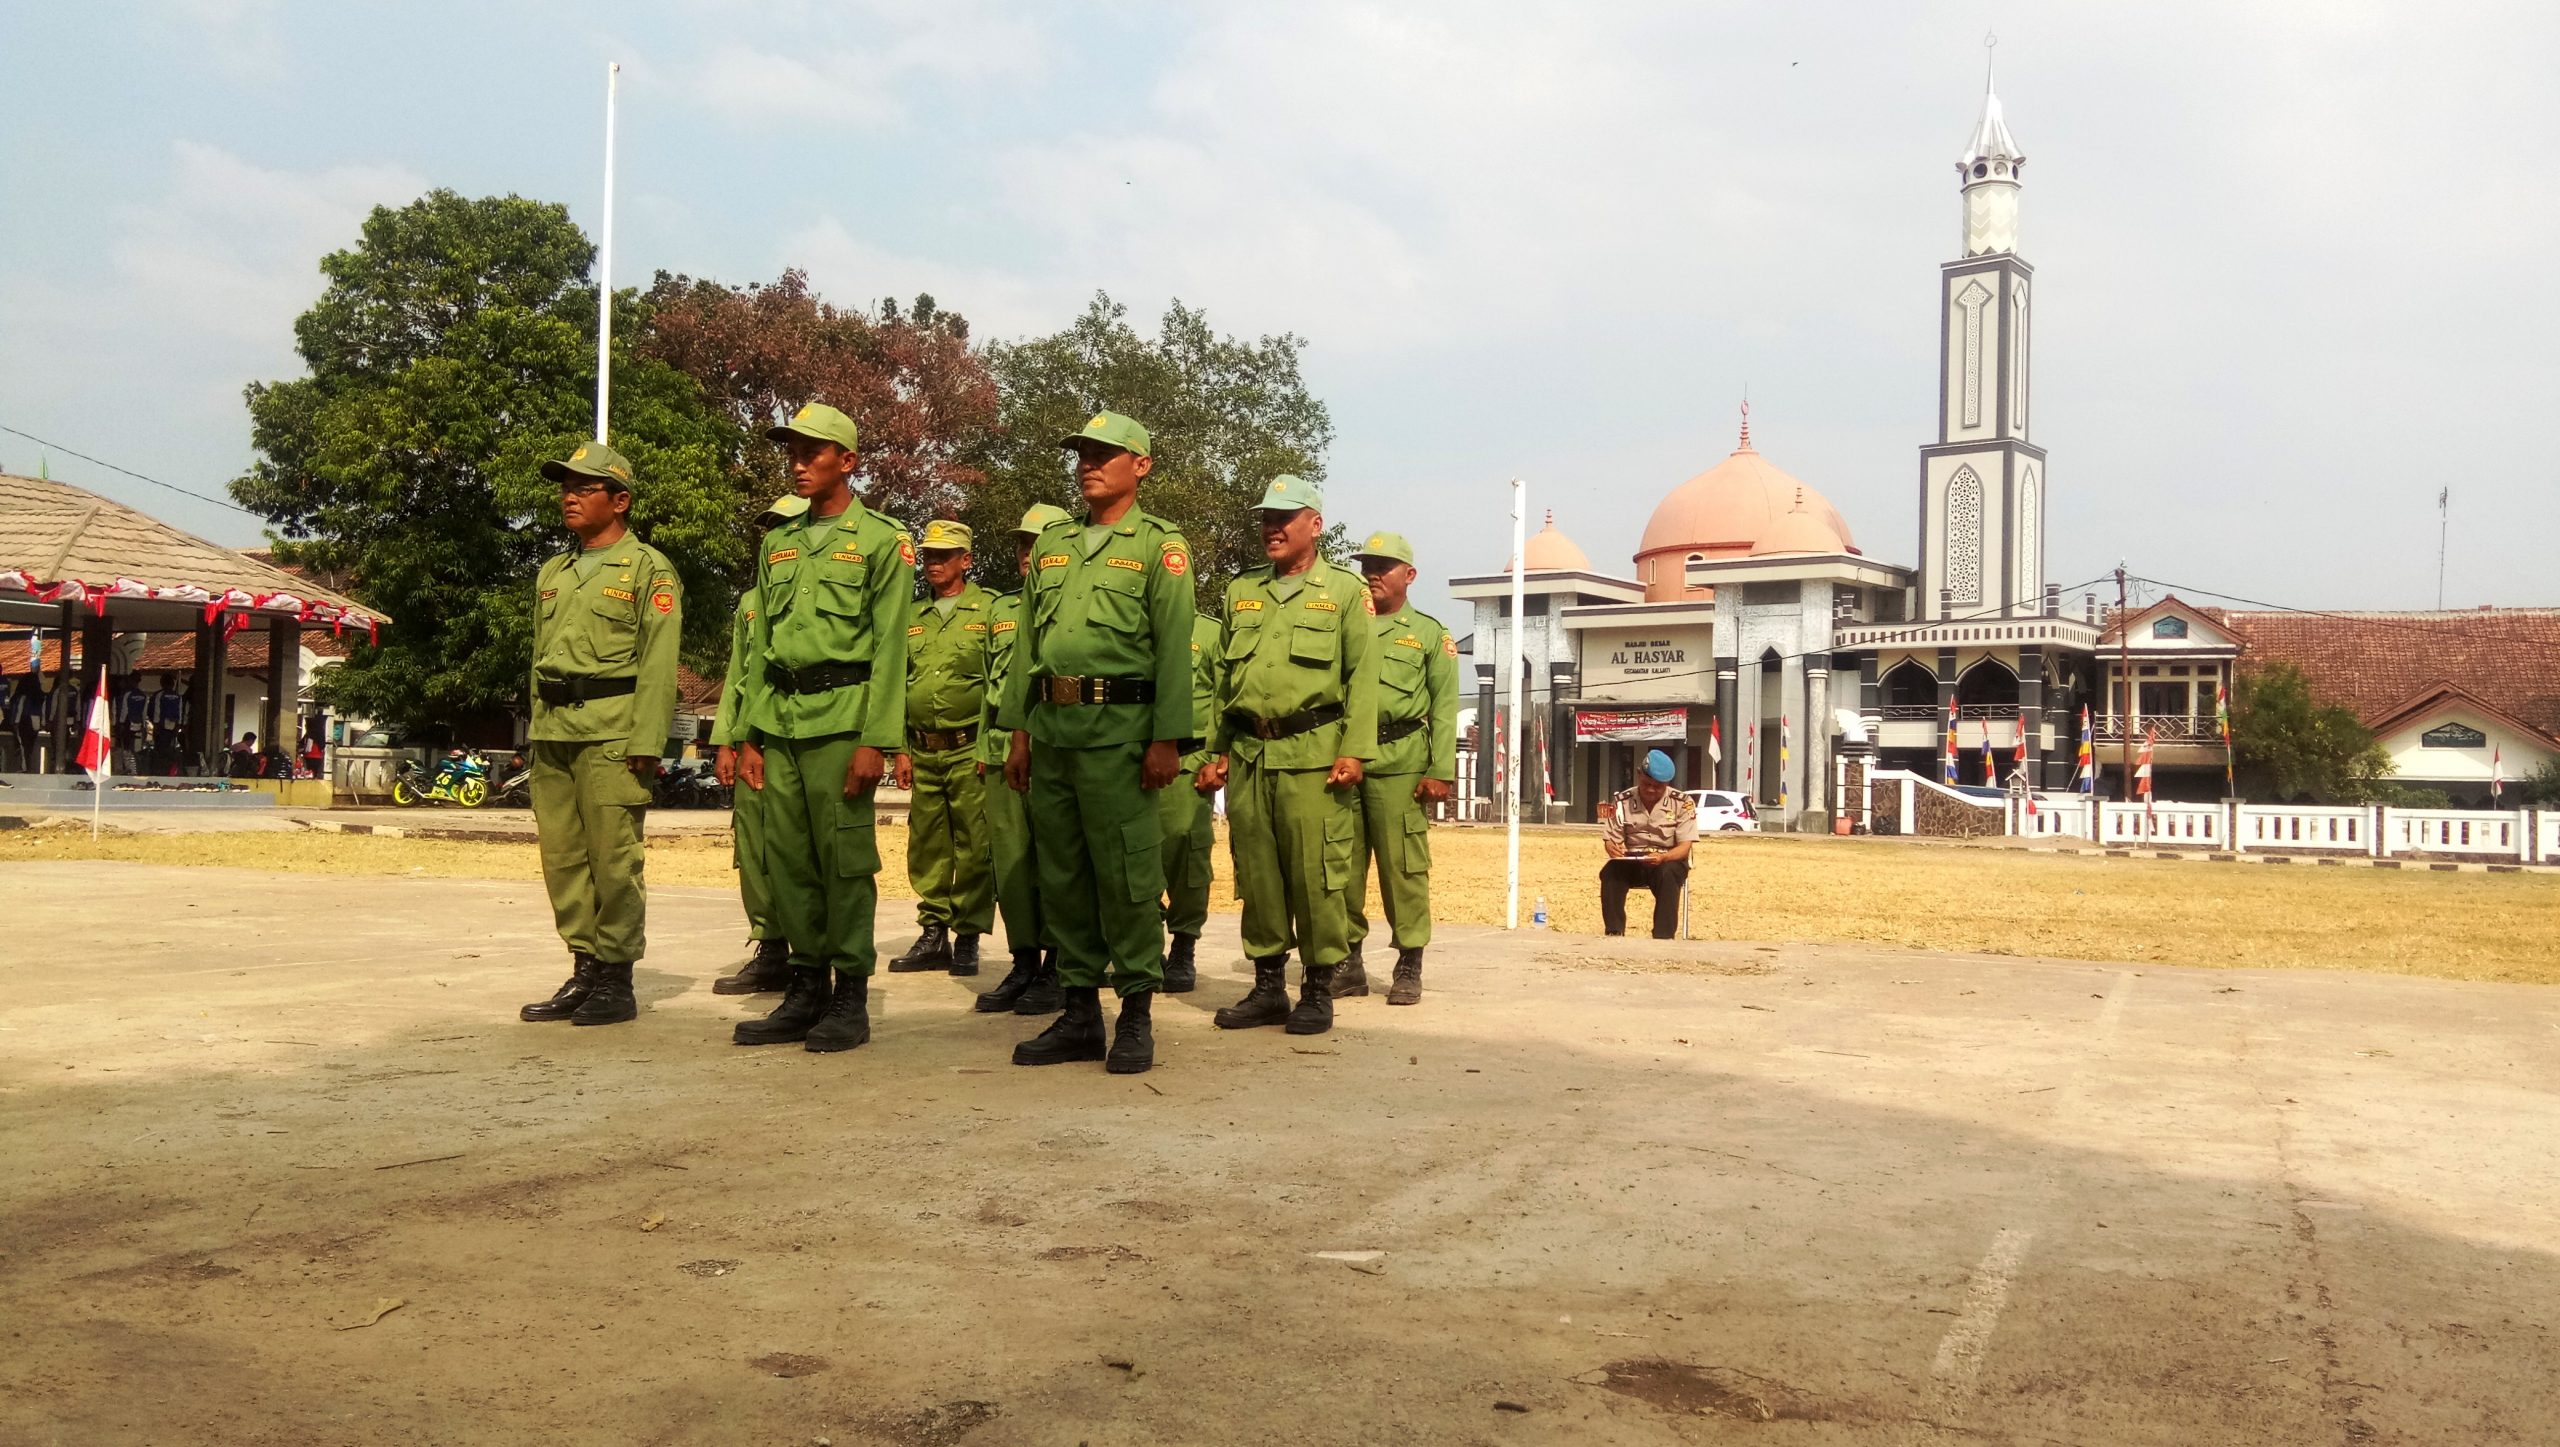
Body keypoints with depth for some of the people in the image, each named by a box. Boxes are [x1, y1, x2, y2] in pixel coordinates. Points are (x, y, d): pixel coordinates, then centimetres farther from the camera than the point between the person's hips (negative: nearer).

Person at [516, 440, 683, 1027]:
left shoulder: (648, 569, -2)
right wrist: (537, 731, 15)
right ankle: (584, 972, 16)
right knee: (562, 856, 7)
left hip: (611, 731, -7)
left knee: (614, 859, -6)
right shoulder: (552, 574, 20)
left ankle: (616, 981, 2)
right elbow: (540, 656, 22)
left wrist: (646, 743, -16)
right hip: (552, 731, 7)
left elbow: (658, 664, -9)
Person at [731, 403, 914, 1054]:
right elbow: (760, 645, 19)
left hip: (841, 717, -6)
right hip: (781, 720, 6)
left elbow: (889, 648, -7)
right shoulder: (777, 545, 17)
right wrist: (752, 734, 13)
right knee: (788, 858, 8)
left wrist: (876, 741, -14)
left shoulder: (882, 540, -1)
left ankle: (851, 996, 4)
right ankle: (806, 990, 17)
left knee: (845, 858, -4)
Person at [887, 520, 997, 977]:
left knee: (973, 846, -3)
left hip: (970, 749, -5)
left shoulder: (990, 612, 0)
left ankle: (968, 939, 4)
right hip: (924, 751, 5)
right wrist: (901, 749, 9)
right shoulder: (913, 620, 15)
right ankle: (933, 934, 16)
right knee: (927, 846, 8)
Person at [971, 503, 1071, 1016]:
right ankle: (1023, 963, 14)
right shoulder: (1000, 610, 19)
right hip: (1004, 753, 6)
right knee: (1008, 859, 6)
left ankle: (1056, 969, 4)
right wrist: (983, 746, 17)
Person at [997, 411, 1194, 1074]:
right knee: (1061, 873, 8)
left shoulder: (1159, 545, 1)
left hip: (1118, 727, -6)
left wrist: (1167, 740, -13)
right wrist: (1020, 729, 12)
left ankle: (1136, 1014, 3)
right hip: (1051, 727, 6)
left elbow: (1174, 648, -6)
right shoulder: (1051, 542, 18)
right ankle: (1079, 1012, 16)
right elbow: (1028, 642, 18)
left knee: (1126, 873, -5)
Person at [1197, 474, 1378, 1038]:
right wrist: (1216, 750, 12)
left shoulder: (1344, 590, 5)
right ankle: (1268, 986, 16)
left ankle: (1318, 990, 5)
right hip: (1248, 753, 5)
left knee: (1315, 873, -5)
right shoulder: (1241, 591, 17)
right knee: (1255, 871, 6)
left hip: (1312, 753, -4)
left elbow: (1362, 676, -2)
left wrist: (1354, 751, -11)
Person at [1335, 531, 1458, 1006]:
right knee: (1342, 865, 5)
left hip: (1400, 764, -3)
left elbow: (1444, 707, 2)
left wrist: (1441, 771, -8)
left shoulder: (1429, 633, 8)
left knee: (1404, 867, -3)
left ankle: (1409, 967, 5)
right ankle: (1349, 962, 14)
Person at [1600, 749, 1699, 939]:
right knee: (1609, 872, -31)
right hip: (1631, 862, 2)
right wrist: (1613, 848, -25)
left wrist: (1663, 857, -32)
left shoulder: (1683, 803, -6)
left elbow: (1684, 846, -10)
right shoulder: (1622, 801, 1)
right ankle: (1614, 933, -29)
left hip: (1668, 861, -2)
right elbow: (1611, 839, 2)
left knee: (1668, 875, -37)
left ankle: (1663, 938, -36)